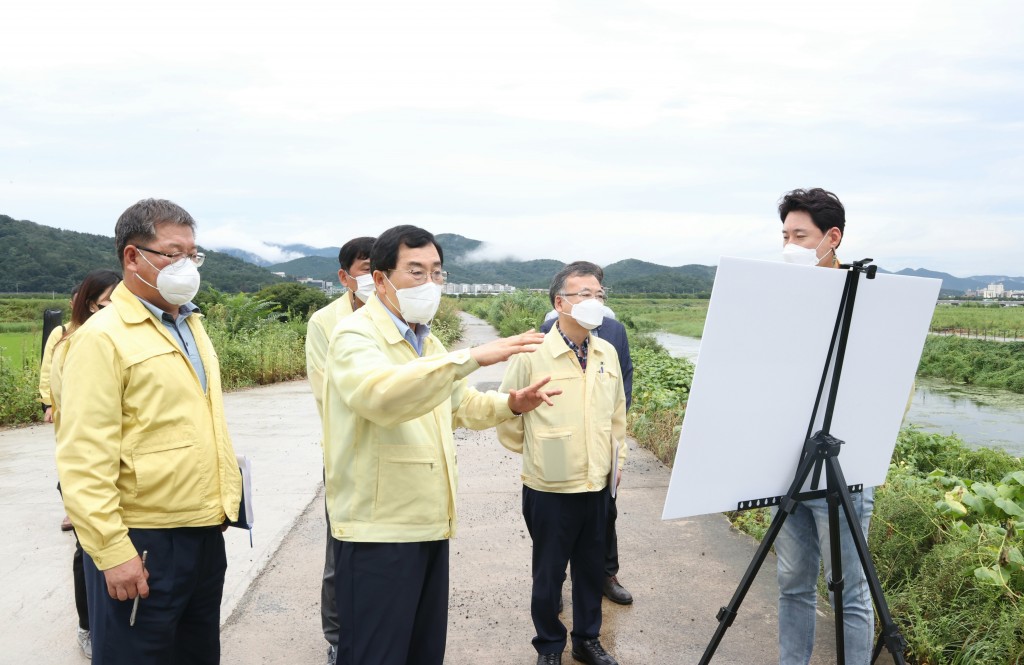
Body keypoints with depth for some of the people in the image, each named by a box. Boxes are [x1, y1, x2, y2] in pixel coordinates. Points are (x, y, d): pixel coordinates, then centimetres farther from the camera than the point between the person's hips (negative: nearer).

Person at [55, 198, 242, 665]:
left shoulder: (191, 325, 12)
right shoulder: (103, 336, -13)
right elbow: (85, 459, -18)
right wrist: (112, 551, -20)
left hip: (206, 531, 8)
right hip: (143, 542, -7)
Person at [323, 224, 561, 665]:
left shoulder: (429, 342, 14)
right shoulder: (355, 336, -14)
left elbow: (461, 405, 25)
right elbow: (380, 393, -36)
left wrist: (510, 405, 5)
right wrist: (472, 357, -42)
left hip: (430, 523, 8)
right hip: (378, 530, -8)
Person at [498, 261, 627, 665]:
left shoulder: (607, 353, 2)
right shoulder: (533, 354, -14)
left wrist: (617, 459, 16)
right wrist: (534, 453, 6)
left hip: (598, 484, 4)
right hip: (551, 488, -4)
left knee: (591, 568, 17)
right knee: (549, 572, 12)